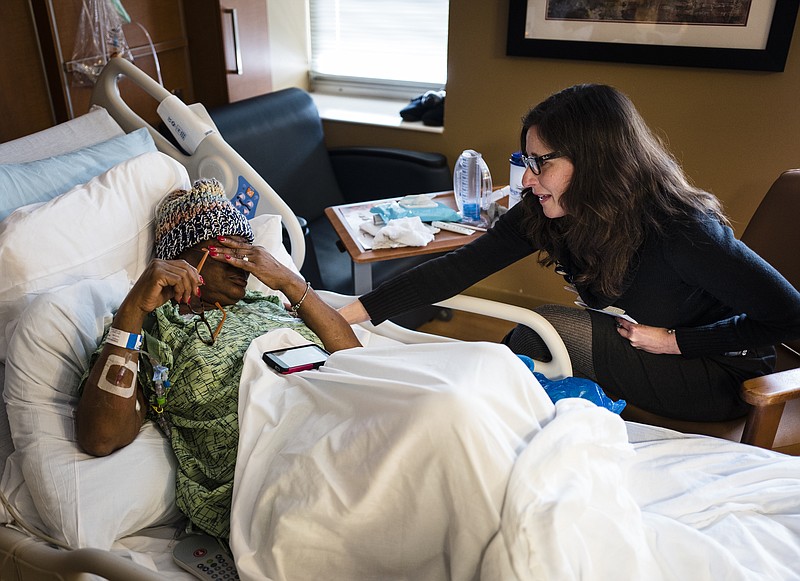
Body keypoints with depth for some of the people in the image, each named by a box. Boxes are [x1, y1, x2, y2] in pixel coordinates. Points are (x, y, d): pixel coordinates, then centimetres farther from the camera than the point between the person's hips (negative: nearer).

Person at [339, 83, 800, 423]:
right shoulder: (544, 213, -16)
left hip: (722, 374, -5)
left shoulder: (680, 229, -32)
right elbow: (461, 268, -21)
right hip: (631, 340, 5)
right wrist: (354, 312, -27)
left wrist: (673, 340, -22)